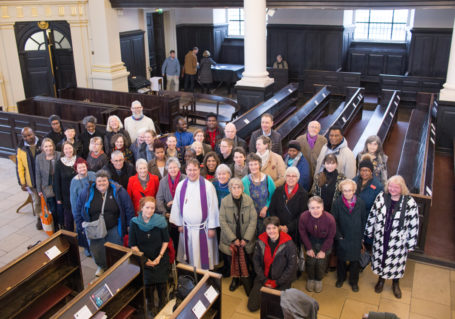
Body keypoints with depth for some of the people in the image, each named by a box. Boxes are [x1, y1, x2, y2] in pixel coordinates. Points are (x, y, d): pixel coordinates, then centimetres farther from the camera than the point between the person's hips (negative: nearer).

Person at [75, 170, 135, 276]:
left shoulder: (118, 191, -9)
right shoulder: (87, 193, -4)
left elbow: (128, 208, -3)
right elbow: (79, 209, 6)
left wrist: (129, 224, -2)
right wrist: (81, 225, 5)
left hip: (114, 229, -1)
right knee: (96, 251, 12)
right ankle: (101, 266, 43)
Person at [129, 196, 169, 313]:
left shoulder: (160, 221, -5)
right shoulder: (134, 223, -6)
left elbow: (166, 240, 3)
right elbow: (133, 245, -1)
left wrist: (159, 257, -6)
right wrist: (144, 260, -7)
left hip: (160, 259, 1)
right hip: (144, 259, 0)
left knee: (161, 282, -15)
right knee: (148, 282, -18)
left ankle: (162, 304, 11)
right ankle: (150, 305, 8)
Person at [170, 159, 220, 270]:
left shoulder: (208, 186, -10)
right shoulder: (181, 185, 1)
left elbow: (213, 207, -9)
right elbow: (177, 205, 7)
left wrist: (211, 227, -8)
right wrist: (179, 223, 7)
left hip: (203, 227, -3)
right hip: (186, 228, 3)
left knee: (204, 256, 4)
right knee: (189, 255, 12)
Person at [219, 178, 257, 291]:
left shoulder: (249, 200, -6)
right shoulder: (224, 201, -7)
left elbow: (253, 220, -6)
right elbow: (222, 222, -8)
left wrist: (246, 239, -11)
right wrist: (233, 239, -12)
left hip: (246, 240, 0)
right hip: (230, 240, 0)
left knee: (247, 261, 4)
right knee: (232, 260, 5)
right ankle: (235, 279, 29)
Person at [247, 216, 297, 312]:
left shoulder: (288, 243, -17)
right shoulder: (261, 241, -8)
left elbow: (292, 266, -13)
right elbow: (256, 260, -1)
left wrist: (277, 282, -11)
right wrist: (264, 280, -7)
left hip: (282, 281, -3)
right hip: (264, 278, 3)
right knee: (252, 306, -3)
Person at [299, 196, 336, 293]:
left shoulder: (330, 219, -31)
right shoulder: (303, 217, -30)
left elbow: (330, 237, -14)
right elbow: (303, 233, -11)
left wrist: (323, 250, -10)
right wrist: (309, 248, -7)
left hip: (324, 241, 0)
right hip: (311, 239, 1)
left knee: (321, 262, -4)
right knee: (310, 260, -4)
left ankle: (319, 280, 24)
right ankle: (310, 279, 24)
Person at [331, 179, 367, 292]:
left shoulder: (360, 202, -8)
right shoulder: (337, 203, -12)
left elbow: (364, 220, 1)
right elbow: (334, 221, -6)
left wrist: (362, 235, 1)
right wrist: (338, 235, -9)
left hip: (356, 238, 1)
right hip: (342, 238, -1)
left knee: (355, 260, 11)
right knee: (341, 259, 15)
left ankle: (354, 281, 32)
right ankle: (340, 278, 39)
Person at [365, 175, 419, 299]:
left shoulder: (410, 203, -18)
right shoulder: (381, 197, -8)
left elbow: (414, 225, -11)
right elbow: (372, 215, 2)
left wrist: (411, 244, -7)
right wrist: (369, 232, 7)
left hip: (398, 240, -2)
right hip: (380, 238, 2)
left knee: (397, 261, 15)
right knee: (380, 258, 19)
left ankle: (396, 284, 42)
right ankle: (381, 279, 46)